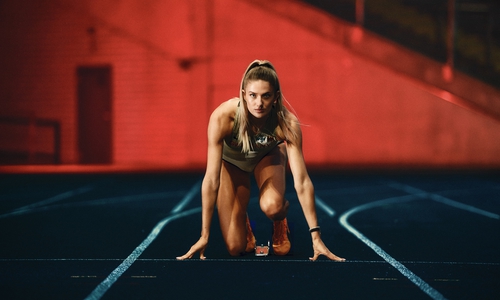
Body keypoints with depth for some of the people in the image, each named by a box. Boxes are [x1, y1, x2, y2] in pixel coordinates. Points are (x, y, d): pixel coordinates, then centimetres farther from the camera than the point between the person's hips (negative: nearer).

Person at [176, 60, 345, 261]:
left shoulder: (287, 123, -36)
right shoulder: (222, 117, -39)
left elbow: (301, 182, -33)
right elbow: (211, 179, -35)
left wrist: (316, 237, -34)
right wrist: (204, 237, -33)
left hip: (268, 156, 1)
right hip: (231, 160, 0)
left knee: (272, 206, -34)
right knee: (235, 248, -10)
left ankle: (280, 223, 4)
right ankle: (243, 221, 26)